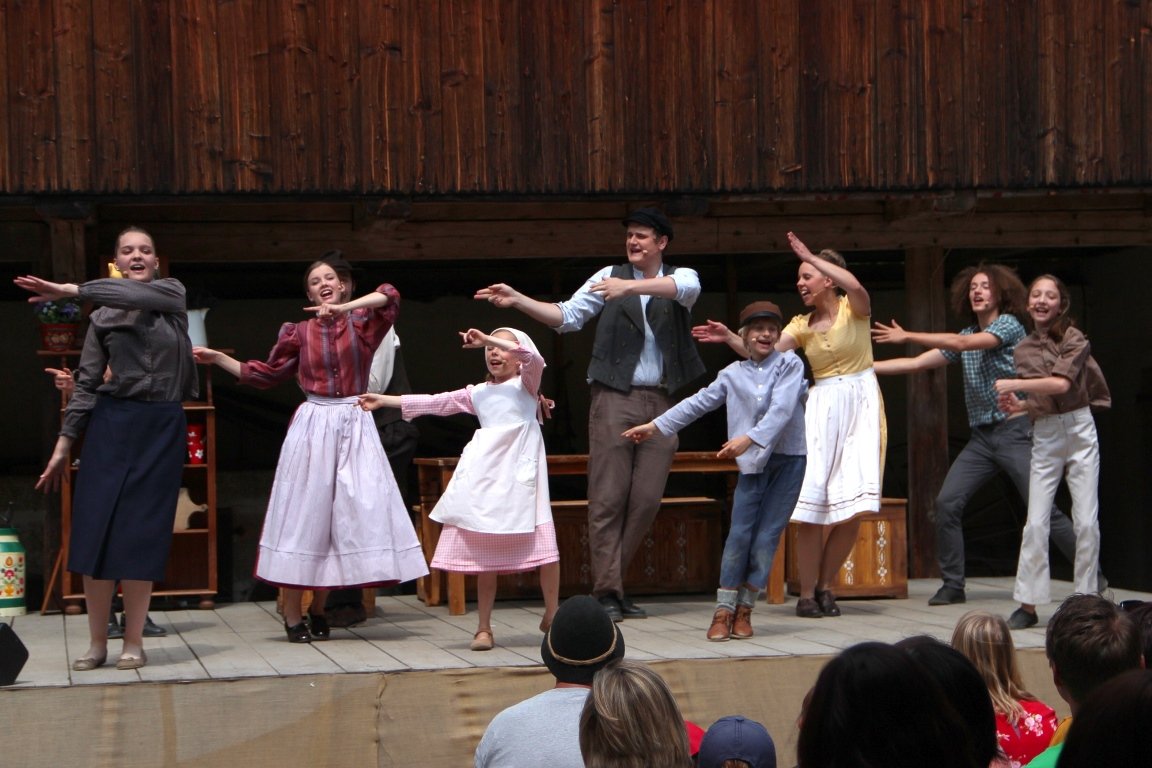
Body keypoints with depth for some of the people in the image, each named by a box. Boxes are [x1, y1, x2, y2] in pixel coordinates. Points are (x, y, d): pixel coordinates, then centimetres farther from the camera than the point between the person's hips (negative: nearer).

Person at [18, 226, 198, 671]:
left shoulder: (172, 294, 5)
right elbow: (86, 383, 6)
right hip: (111, 424, 1)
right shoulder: (103, 316, 7)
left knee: (142, 533, -2)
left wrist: (68, 291, -21)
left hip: (162, 427, -1)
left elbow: (134, 294, -17)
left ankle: (133, 642, 4)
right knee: (96, 530, -4)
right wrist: (64, 443, 0)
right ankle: (97, 643, 4)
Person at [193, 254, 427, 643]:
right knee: (304, 516, -2)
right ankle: (293, 615, 2)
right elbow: (264, 375, 12)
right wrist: (217, 357, 10)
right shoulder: (300, 332, 8)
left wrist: (344, 308, -25)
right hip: (312, 426, 0)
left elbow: (389, 297, -15)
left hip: (355, 426, 0)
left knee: (346, 517, 0)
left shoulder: (362, 323, 4)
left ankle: (318, 609, 12)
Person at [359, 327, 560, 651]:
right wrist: (383, 400, 17)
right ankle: (484, 628, 7)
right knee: (486, 551, 3)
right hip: (484, 474, 4)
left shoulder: (526, 383, 8)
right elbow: (433, 403, 20)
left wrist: (488, 338, -13)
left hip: (520, 471, -4)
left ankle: (552, 616, 11)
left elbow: (533, 358, -13)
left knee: (544, 544, -7)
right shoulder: (477, 393, 21)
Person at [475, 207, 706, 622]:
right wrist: (517, 300, -12)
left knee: (647, 499, 2)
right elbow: (568, 315, 2)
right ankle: (607, 591, -3)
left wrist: (631, 287, -34)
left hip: (660, 401, 2)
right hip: (614, 397, -1)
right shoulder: (610, 276, 9)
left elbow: (684, 288, -17)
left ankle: (611, 580, 15)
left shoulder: (681, 277, 8)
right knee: (608, 497, -6)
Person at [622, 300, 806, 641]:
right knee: (739, 534, -5)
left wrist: (749, 438, -28)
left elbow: (781, 409, -16)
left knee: (767, 536, -2)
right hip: (752, 462, 2)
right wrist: (655, 426, 10)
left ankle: (744, 609, 8)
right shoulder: (733, 374, 8)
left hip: (788, 460, -2)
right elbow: (697, 403, 13)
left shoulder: (790, 365, -2)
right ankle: (724, 610, 0)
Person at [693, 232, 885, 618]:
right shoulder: (802, 325, 9)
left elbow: (855, 286, -25)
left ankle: (825, 586, 10)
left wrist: (811, 257, -19)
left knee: (853, 507, -6)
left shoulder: (852, 309, 0)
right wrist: (729, 337, -20)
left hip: (860, 406, -2)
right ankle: (807, 593, 2)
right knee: (812, 507, -7)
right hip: (822, 409, 2)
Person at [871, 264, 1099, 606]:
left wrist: (906, 336, -18)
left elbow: (963, 343, -18)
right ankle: (952, 585, 0)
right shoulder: (966, 335, 15)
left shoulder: (1009, 325, -5)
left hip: (1015, 432, -6)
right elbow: (916, 363, 13)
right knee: (947, 503, -7)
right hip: (981, 436, 6)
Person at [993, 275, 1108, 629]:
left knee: (1086, 521, -4)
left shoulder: (1074, 339, -5)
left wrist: (1014, 385, -15)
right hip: (1043, 437, 3)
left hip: (1079, 431, -3)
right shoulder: (1023, 349, 9)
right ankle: (1028, 604, 0)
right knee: (1035, 523, -4)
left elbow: (1061, 383, -20)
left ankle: (1086, 601, 5)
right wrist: (1018, 405, -5)